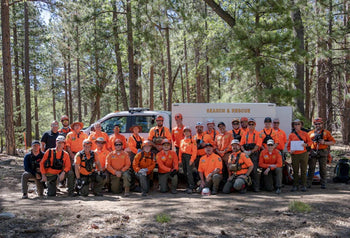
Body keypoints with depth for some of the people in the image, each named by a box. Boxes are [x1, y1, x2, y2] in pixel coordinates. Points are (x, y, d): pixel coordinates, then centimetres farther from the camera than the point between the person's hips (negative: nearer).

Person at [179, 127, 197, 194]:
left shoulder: (192, 141, -1)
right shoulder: (182, 141, 17)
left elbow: (194, 151, -7)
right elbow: (180, 150, 16)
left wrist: (192, 160, -14)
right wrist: (180, 159, 9)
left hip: (189, 156, -6)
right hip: (183, 157, 6)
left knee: (189, 172, -14)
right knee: (185, 172, 8)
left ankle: (191, 187, -13)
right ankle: (190, 185, 17)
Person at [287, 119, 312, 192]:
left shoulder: (304, 133, 9)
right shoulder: (291, 135, 9)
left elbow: (310, 141, 11)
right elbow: (288, 145, 10)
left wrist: (306, 144, -10)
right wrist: (290, 150, -9)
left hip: (303, 154, 0)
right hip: (295, 155, 0)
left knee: (303, 170, 1)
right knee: (295, 171, 3)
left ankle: (303, 186, 8)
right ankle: (295, 186, 12)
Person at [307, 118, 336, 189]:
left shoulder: (326, 132, 7)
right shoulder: (310, 133, 13)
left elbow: (333, 142, 3)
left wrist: (324, 142, -11)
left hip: (322, 153, -1)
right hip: (313, 152, 1)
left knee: (323, 169, 1)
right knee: (311, 168, 1)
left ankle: (323, 184, 7)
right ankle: (308, 183, 5)